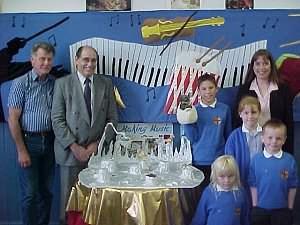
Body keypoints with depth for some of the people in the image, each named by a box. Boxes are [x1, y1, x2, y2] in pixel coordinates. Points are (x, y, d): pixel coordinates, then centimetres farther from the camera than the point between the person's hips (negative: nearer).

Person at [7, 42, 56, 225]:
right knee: (30, 193, 2)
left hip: (50, 141, 4)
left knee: (46, 191, 12)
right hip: (29, 141, -3)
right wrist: (21, 150, -10)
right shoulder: (21, 83, -6)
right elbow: (13, 119, -7)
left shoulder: (55, 84, 5)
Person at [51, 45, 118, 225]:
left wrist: (97, 144, -4)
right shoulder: (63, 83, 2)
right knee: (69, 198, 6)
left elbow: (112, 119, 6)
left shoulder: (106, 84, 8)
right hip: (71, 151, -1)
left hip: (98, 151, 2)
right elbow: (57, 120, -3)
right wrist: (74, 147, -11)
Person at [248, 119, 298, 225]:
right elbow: (253, 185, -4)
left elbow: (292, 186, -4)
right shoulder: (256, 159, -10)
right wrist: (255, 205, -1)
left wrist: (290, 208, 0)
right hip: (260, 208, 0)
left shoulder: (290, 160, -11)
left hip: (282, 209, 0)